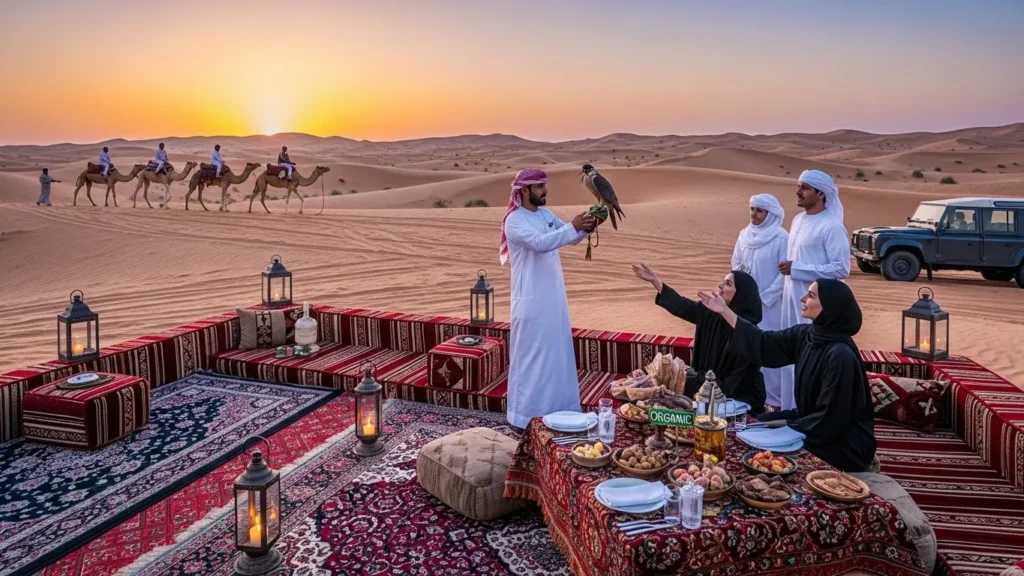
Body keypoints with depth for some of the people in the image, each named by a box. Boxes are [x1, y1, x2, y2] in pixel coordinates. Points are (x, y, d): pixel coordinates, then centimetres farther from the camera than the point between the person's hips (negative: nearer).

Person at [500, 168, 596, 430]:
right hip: (531, 301, -8)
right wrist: (573, 227, -31)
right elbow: (540, 243, -30)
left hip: (553, 297, 8)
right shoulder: (515, 220, -15)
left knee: (556, 352, 14)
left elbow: (570, 237, 11)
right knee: (531, 355, -2)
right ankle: (526, 415, 8)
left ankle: (555, 407, 27)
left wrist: (585, 227, -10)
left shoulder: (546, 215, 10)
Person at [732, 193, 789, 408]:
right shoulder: (744, 235, 5)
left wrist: (764, 298, -13)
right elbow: (736, 265, 11)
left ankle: (774, 397, 8)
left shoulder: (781, 238, -11)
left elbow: (785, 274, -12)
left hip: (771, 305, -5)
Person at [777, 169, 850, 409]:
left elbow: (841, 269, -16)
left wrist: (796, 269, -18)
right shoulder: (798, 220, 11)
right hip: (793, 298, 8)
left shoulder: (831, 226, -14)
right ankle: (792, 410, 24)